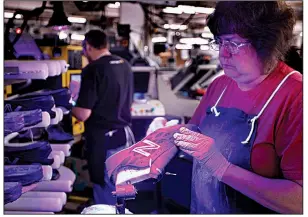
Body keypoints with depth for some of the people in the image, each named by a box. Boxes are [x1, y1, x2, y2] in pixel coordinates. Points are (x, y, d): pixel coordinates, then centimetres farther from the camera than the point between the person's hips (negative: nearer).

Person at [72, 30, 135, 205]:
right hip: (124, 134, 8)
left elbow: (83, 114, -18)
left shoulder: (93, 70, -16)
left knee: (105, 194, 5)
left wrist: (71, 108, 2)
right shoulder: (125, 65, 7)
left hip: (103, 139, -7)